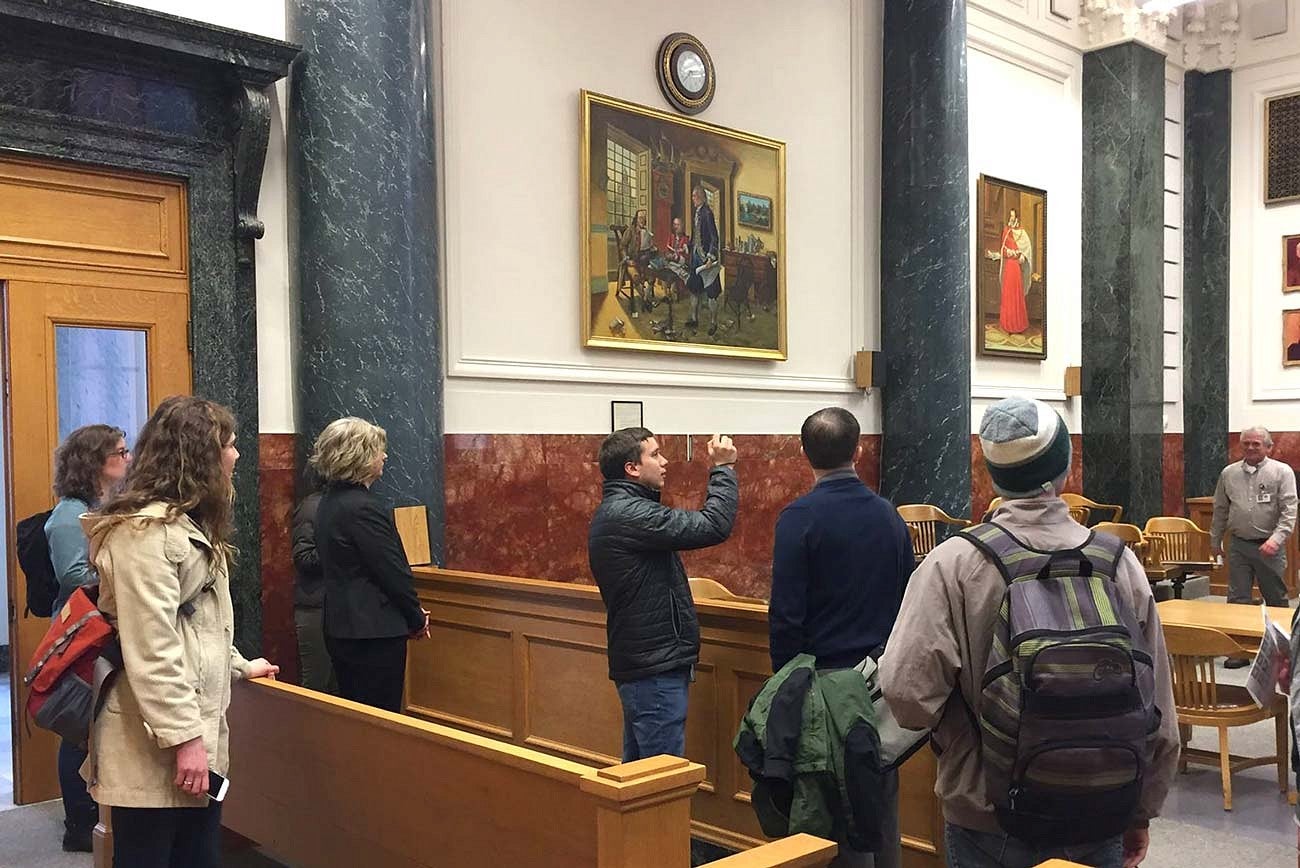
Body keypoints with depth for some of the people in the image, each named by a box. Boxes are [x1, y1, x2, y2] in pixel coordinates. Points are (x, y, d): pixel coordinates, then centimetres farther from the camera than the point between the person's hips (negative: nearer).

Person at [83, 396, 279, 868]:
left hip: (193, 725, 10)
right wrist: (182, 737, -22)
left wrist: (238, 665, 34)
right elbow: (150, 648, -22)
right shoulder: (145, 530, -17)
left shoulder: (184, 523, 17)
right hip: (157, 743, -10)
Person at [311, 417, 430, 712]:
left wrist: (411, 611, 10)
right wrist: (417, 619, -2)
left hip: (342, 628, 10)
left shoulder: (330, 502, 9)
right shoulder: (364, 508, -20)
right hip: (374, 632, -10)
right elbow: (394, 571, -18)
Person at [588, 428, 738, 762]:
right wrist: (724, 469, -13)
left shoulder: (615, 510, 14)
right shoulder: (628, 514, -20)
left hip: (638, 661, 11)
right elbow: (713, 526, -23)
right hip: (656, 665, -11)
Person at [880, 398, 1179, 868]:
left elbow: (907, 690, -25)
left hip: (987, 817, -2)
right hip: (1100, 821, 2)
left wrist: (957, 733, -3)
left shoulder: (953, 564, -17)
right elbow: (1158, 711, -1)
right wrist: (1141, 813, 12)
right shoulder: (1120, 563, -7)